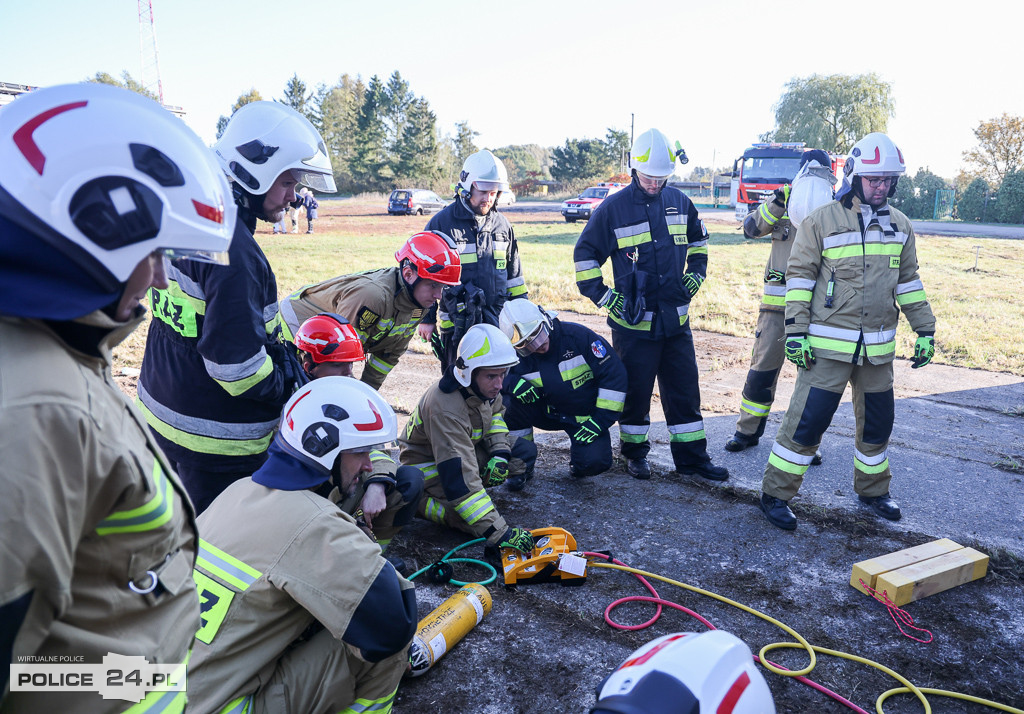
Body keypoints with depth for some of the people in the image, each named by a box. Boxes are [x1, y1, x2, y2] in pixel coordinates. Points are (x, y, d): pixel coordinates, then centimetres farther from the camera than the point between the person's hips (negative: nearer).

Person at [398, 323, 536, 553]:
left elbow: (495, 414, 11)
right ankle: (419, 502, -4)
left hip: (465, 449, 8)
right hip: (428, 467, -7)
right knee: (474, 524, -27)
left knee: (526, 451, -5)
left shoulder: (483, 385, -13)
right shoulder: (445, 408, -38)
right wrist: (499, 533, -45)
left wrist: (500, 452, -9)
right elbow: (459, 477, -42)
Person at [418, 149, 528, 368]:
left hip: (498, 322, 4)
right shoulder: (442, 223, -3)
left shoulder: (502, 225, 11)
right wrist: (426, 318, -2)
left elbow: (514, 274, 18)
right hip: (457, 324, -4)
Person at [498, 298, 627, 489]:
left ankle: (579, 451, 13)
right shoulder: (518, 356, -13)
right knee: (510, 402, -25)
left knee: (594, 462, -27)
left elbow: (614, 373, -18)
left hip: (586, 416, -2)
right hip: (549, 414, 3)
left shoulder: (577, 336, -21)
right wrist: (513, 383, -31)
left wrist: (600, 420, -19)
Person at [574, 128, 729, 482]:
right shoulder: (613, 208, -6)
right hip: (633, 322, -4)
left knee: (685, 390, 10)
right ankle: (635, 453, 25)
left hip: (676, 319, 4)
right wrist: (602, 296, -6)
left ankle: (692, 456, 22)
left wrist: (695, 274, 11)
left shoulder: (679, 202, 6)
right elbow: (585, 254, 0)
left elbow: (698, 240, 24)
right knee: (636, 391, 8)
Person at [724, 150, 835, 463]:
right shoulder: (782, 205, 6)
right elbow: (751, 228, -7)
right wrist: (777, 203, -20)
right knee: (763, 366, 4)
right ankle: (748, 431, 19)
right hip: (778, 302, 0)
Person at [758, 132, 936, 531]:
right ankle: (775, 495, 6)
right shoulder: (822, 221, -6)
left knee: (877, 422, 15)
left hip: (877, 347, 5)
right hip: (828, 344, -5)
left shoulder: (900, 226, 11)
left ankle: (872, 490, 36)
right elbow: (799, 276, -6)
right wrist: (795, 331, -12)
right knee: (808, 419, -6)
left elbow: (908, 281, 18)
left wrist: (925, 330, 15)